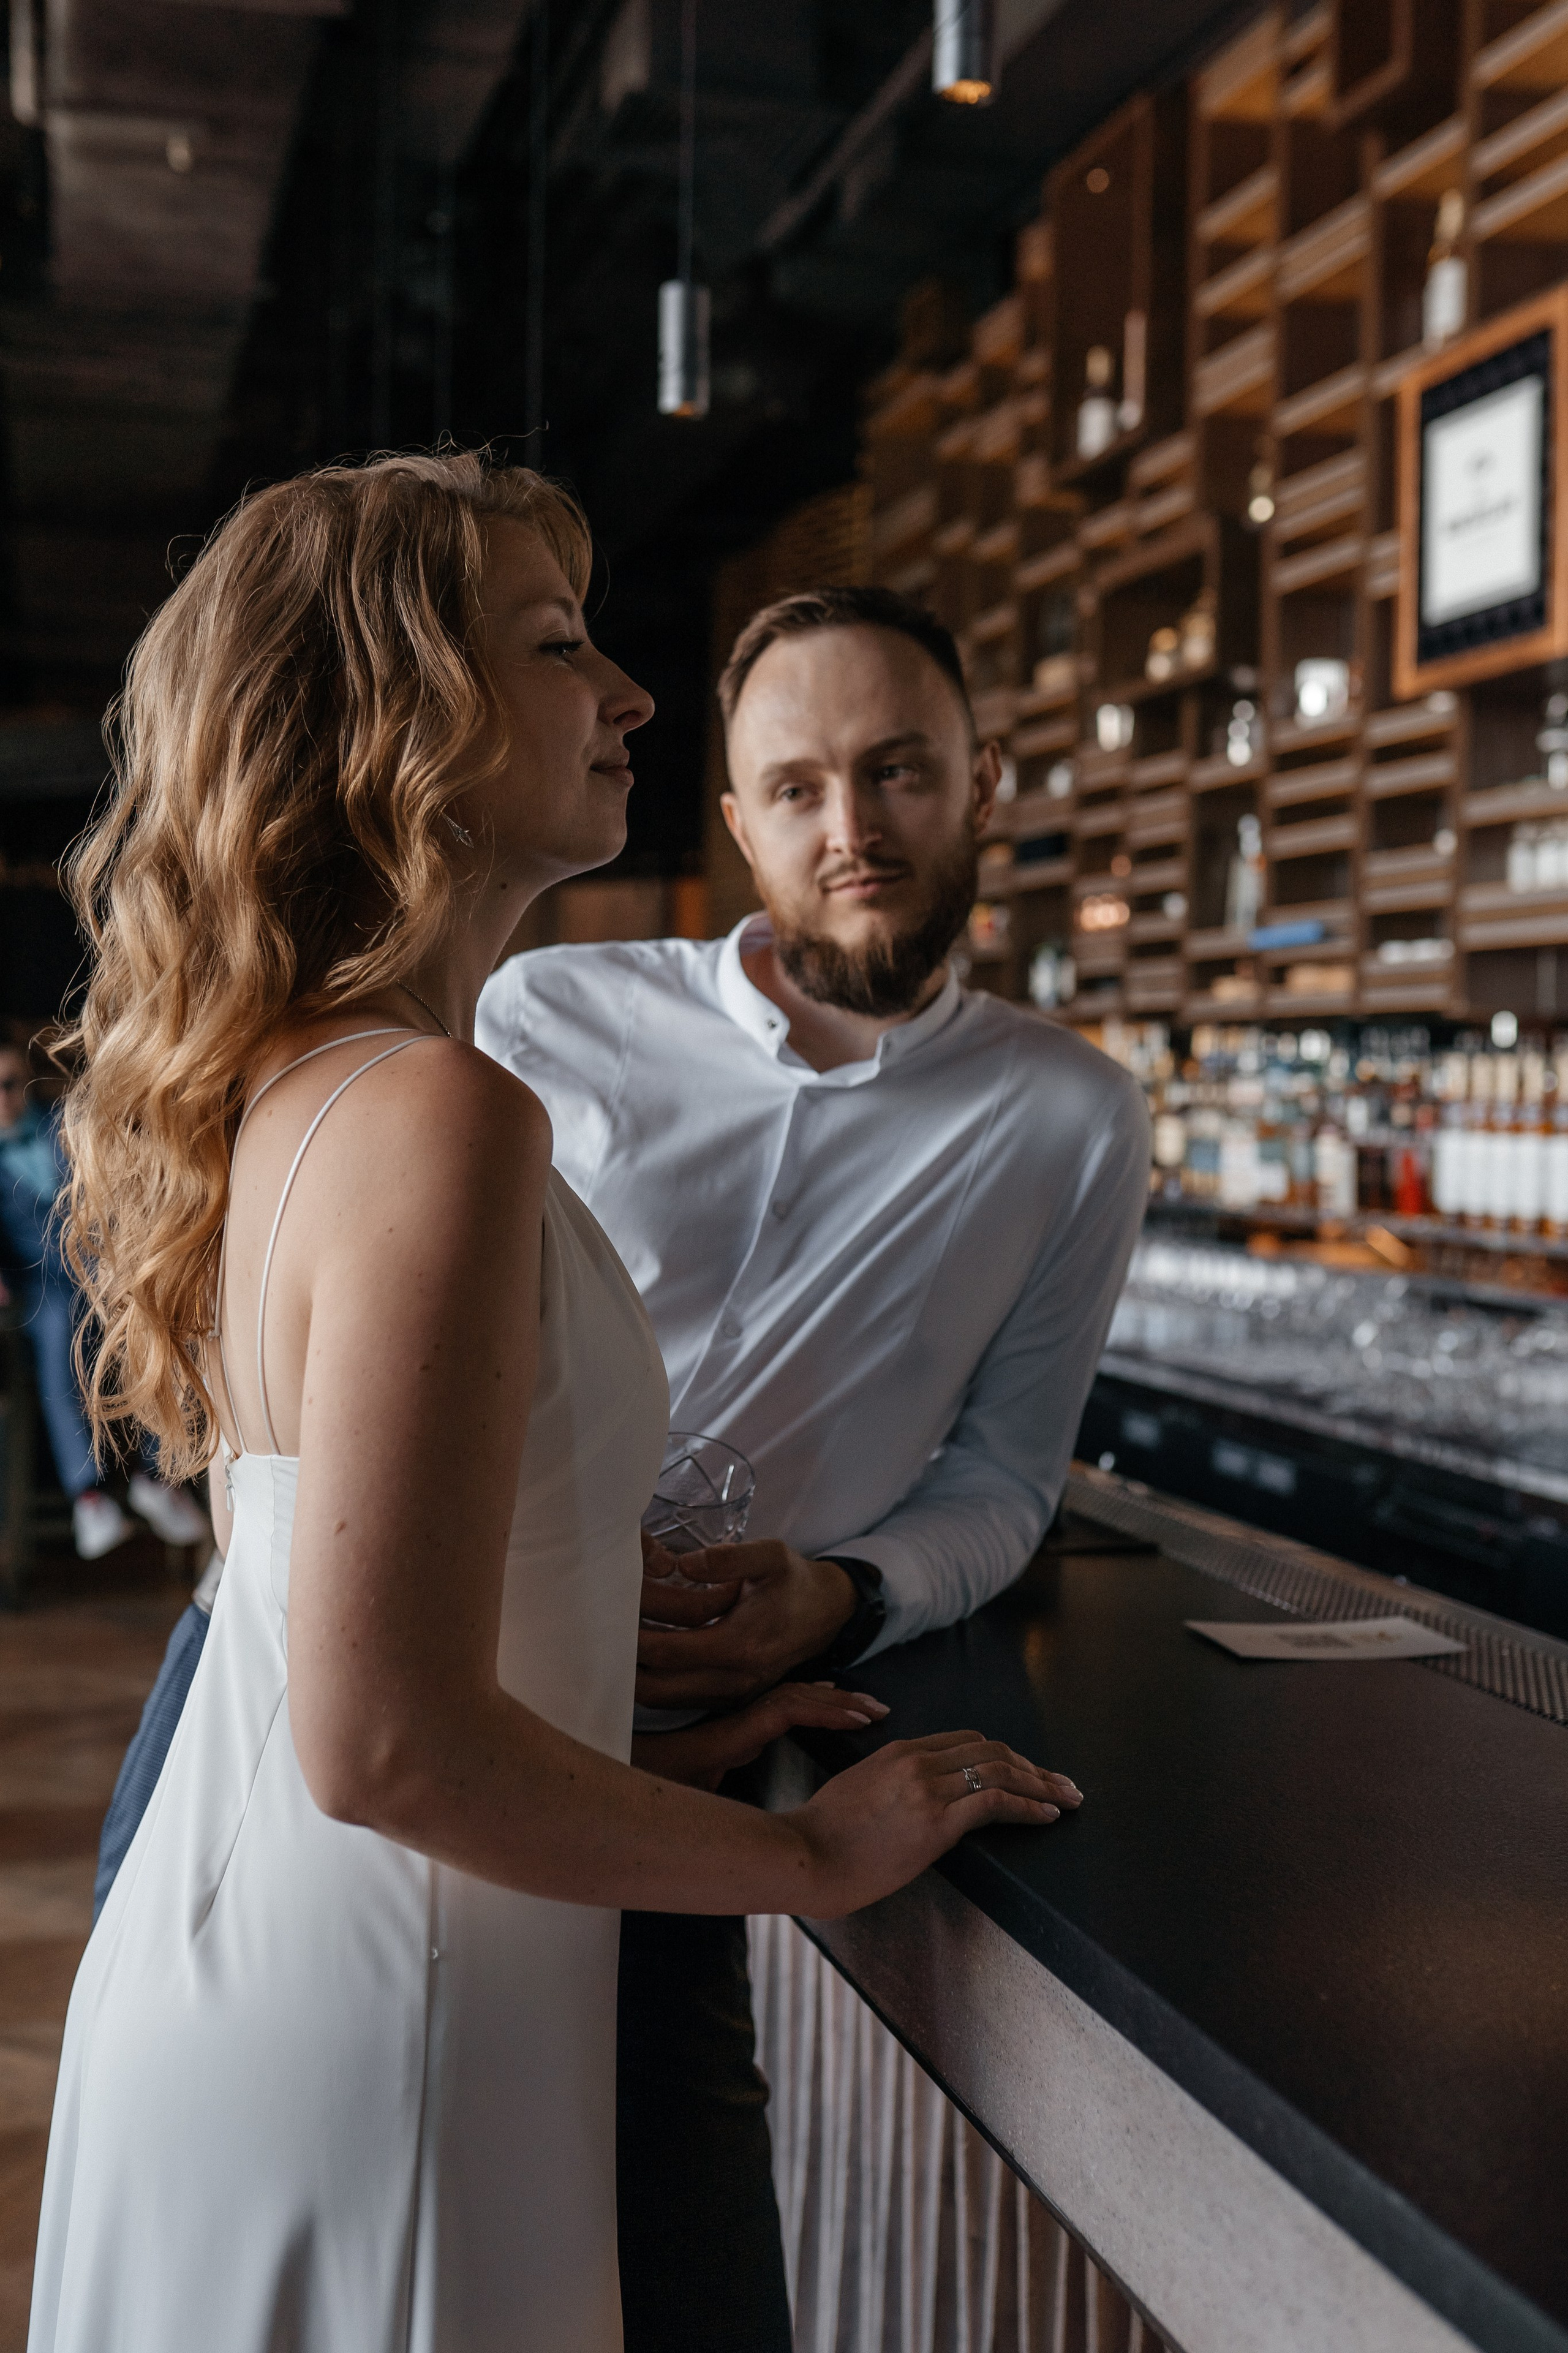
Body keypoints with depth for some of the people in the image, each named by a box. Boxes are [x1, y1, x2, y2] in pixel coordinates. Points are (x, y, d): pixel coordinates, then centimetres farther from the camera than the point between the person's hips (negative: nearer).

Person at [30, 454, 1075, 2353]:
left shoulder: (282, 1087, 4)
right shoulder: (435, 1118, -24)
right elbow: (384, 1742, -27)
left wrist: (652, 1751, 12)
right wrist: (811, 1858, -15)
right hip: (362, 2051, -9)